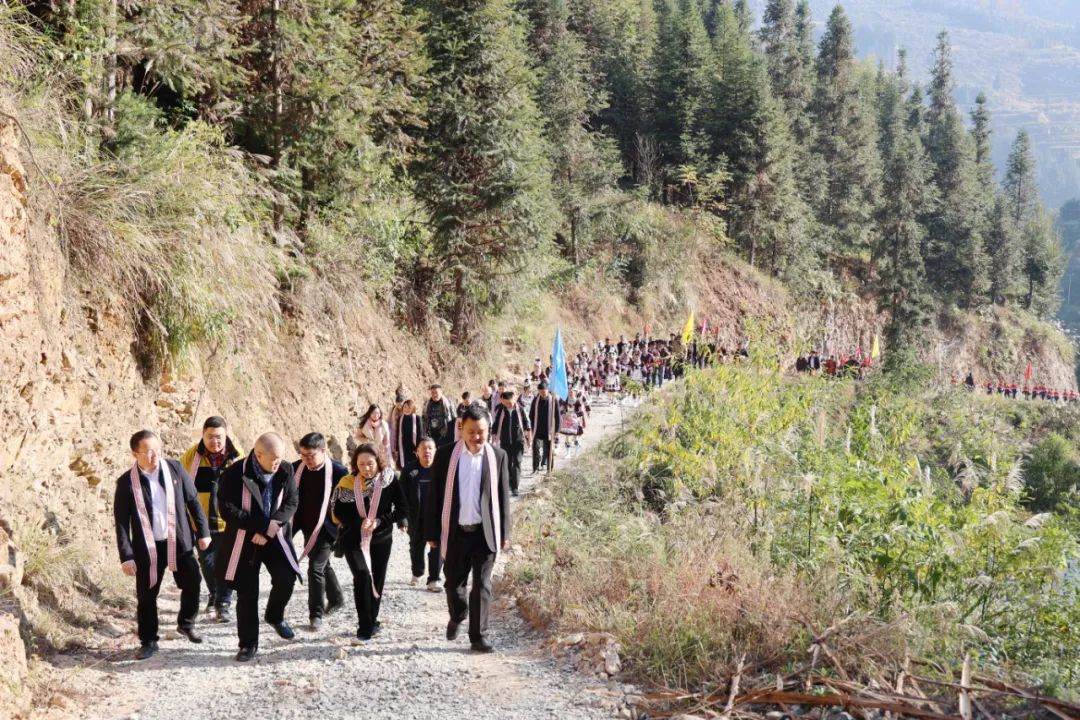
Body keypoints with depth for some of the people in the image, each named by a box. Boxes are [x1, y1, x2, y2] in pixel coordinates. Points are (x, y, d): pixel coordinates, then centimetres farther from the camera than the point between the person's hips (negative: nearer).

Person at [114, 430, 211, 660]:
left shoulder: (175, 469, -4)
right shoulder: (126, 482, -10)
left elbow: (193, 501, 4)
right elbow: (121, 521, -7)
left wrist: (203, 531, 4)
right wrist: (126, 556, -10)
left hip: (179, 541, 2)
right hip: (148, 547, -2)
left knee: (192, 585, 6)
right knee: (146, 596, 4)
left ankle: (186, 624, 31)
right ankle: (148, 641, 19)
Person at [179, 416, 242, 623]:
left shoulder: (236, 457, -6)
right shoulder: (191, 456, -6)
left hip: (228, 521, -1)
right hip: (200, 520, 1)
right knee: (206, 560, 14)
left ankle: (223, 604, 7)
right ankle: (213, 593, 38)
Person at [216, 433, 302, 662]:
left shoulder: (286, 471, -7)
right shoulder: (236, 473, -17)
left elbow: (291, 503, -3)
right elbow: (227, 509, -18)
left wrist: (268, 529, -16)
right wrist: (262, 525, -22)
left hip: (275, 536, 2)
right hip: (243, 540, -2)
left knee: (286, 578, -15)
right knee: (247, 593, 1)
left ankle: (275, 616, 15)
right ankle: (248, 644, 14)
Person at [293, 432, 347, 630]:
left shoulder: (337, 472, -16)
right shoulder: (298, 469, -1)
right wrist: (293, 527, 5)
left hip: (327, 529, -6)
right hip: (308, 528, 6)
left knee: (315, 568, -12)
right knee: (323, 565, 21)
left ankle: (316, 613, 1)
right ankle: (336, 599, 41)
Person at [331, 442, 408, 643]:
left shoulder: (390, 481, -9)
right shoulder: (348, 483, -8)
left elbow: (402, 509, -6)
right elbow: (338, 512, -4)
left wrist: (379, 522, -18)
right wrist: (359, 523, -21)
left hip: (381, 540, 2)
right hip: (353, 539, -2)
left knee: (377, 581, 12)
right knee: (362, 576, -20)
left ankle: (371, 621, 34)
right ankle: (364, 628, -15)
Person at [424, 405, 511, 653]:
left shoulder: (498, 456, 0)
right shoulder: (446, 455, -3)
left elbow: (503, 497, 4)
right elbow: (434, 496, 0)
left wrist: (504, 533, 2)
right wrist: (432, 532, -1)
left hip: (485, 532, 0)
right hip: (455, 531, 0)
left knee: (482, 585, 0)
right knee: (454, 583, 12)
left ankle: (478, 636, 8)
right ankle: (457, 617, 40)